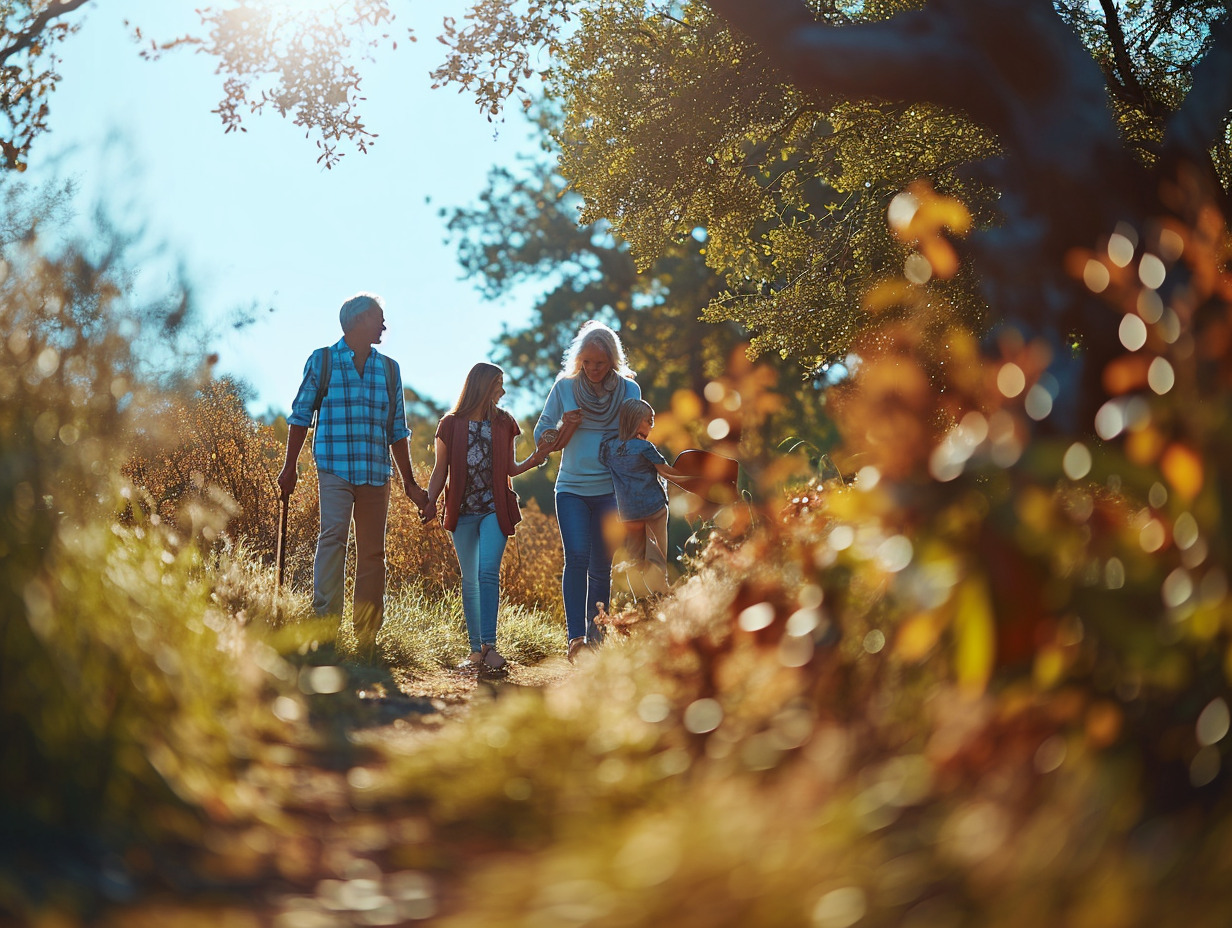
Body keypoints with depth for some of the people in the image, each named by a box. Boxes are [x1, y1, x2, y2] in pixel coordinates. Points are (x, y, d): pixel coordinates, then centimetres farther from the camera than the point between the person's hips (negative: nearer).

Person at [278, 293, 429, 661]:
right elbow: (301, 416, 8)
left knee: (372, 551, 3)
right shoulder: (322, 361, 6)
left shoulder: (389, 369, 16)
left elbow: (397, 430, 18)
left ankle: (367, 641, 8)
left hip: (376, 473, 4)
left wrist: (409, 483, 16)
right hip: (335, 467, -4)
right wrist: (290, 467, 3)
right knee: (333, 534, -21)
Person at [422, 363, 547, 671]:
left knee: (489, 572, -16)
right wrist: (430, 501, -9)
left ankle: (488, 644, -19)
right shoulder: (451, 424, 5)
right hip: (463, 510, 0)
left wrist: (533, 460, -5)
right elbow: (440, 470, 6)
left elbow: (510, 469, 15)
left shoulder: (504, 423, 10)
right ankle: (476, 648, 8)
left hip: (495, 508, 0)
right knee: (470, 579, 4)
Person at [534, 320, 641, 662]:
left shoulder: (628, 390, 3)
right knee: (576, 559, -14)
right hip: (571, 488, 0)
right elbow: (541, 438, 7)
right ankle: (576, 636, -19)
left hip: (610, 490, 0)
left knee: (601, 565, 3)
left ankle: (596, 635, 14)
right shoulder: (565, 387, 3)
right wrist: (567, 428, -12)